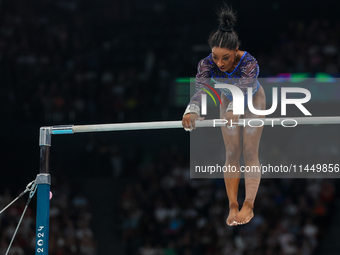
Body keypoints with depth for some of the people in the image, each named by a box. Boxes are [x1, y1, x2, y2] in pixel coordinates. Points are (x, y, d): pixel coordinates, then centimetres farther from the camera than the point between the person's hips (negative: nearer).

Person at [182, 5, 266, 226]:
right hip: (228, 100, 3)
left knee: (250, 153, -2)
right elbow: (200, 89, -51)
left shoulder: (249, 63, -44)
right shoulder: (207, 64, -36)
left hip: (253, 100, -3)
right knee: (231, 154, 3)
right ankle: (233, 206, 7)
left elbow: (244, 90, -60)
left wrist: (233, 110, -80)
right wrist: (192, 110, -73)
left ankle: (249, 206, 0)